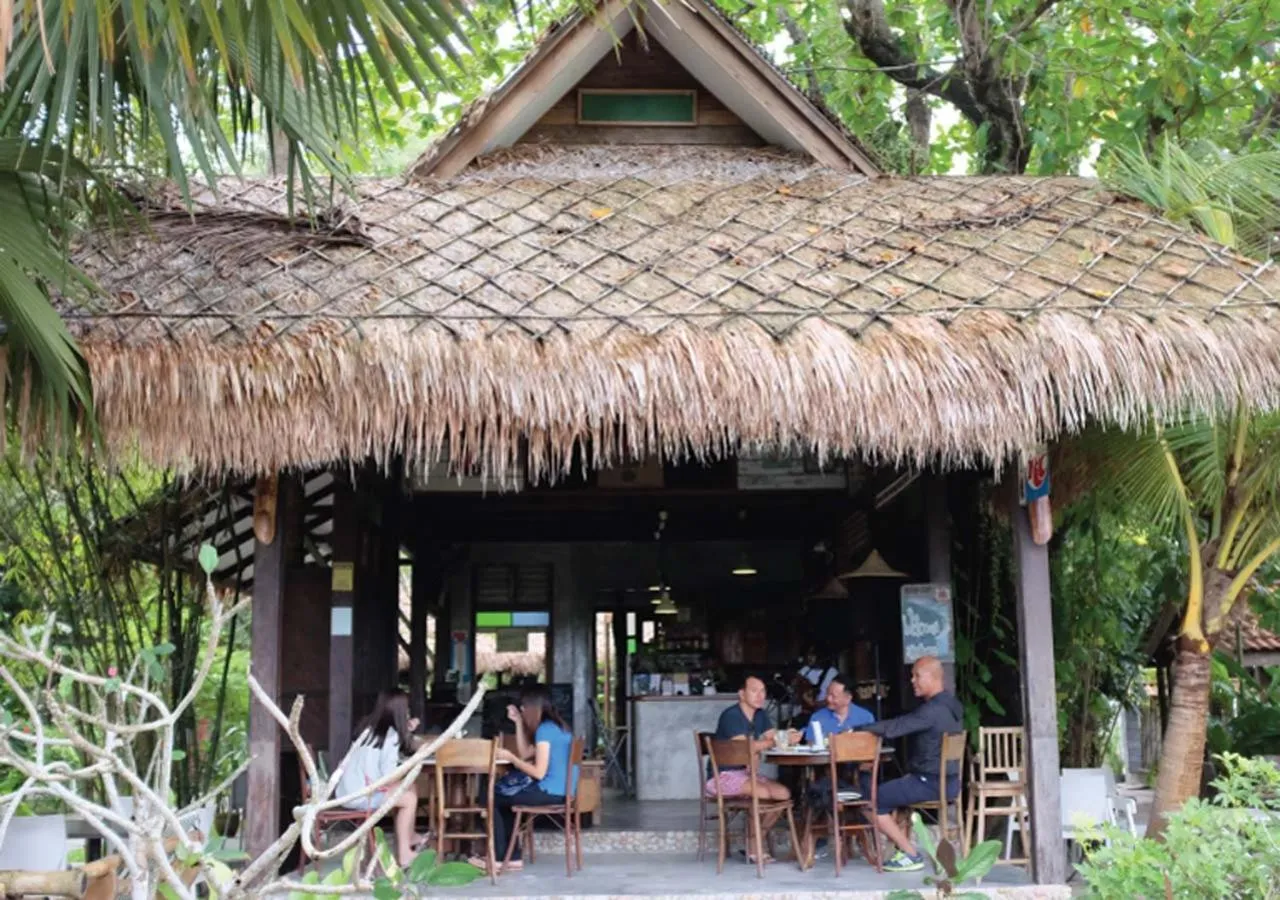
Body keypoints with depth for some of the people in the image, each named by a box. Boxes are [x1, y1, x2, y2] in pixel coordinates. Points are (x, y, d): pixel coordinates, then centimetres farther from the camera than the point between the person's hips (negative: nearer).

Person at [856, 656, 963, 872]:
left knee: (874, 801, -3)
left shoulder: (932, 710, -22)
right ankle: (904, 849, 16)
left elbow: (893, 728, -25)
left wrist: (857, 730, -16)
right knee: (891, 792, 24)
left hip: (930, 784, -10)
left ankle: (911, 855, 1)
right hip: (949, 780, 10)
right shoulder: (951, 705, 10)